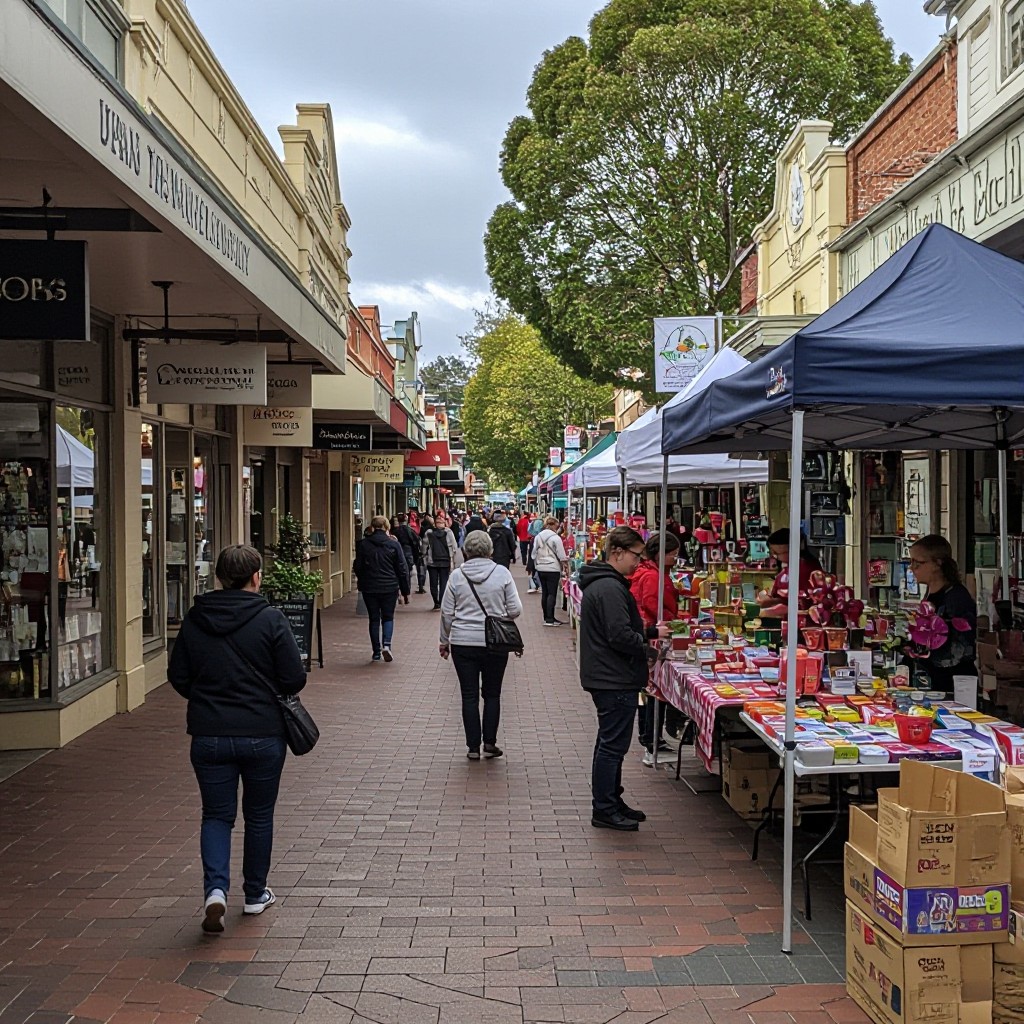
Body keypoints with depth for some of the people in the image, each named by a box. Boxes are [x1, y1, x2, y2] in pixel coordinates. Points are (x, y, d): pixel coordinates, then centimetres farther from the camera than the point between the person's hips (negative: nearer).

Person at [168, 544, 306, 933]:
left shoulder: (194, 620, -1)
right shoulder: (271, 620, -11)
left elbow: (177, 677, 4)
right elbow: (295, 679, -11)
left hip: (208, 736, 2)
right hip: (263, 735, -2)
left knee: (216, 814, 12)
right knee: (259, 815, 15)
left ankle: (215, 888, -8)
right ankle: (255, 894, 27)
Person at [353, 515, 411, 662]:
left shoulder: (363, 544, -3)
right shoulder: (393, 544, -5)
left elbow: (358, 567, 2)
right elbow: (402, 569, -3)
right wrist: (405, 591, 5)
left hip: (369, 588, 1)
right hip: (390, 588, -1)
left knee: (374, 619, 11)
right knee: (388, 617, 13)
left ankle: (376, 652, 13)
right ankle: (386, 644, -9)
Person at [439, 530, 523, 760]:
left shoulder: (457, 575, -3)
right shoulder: (502, 573, -5)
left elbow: (447, 612, 2)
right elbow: (515, 610, -5)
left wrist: (444, 640, 14)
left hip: (463, 642, 0)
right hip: (495, 643, 0)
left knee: (469, 695, 7)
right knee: (492, 693, 13)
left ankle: (473, 746, 10)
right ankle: (489, 743, 13)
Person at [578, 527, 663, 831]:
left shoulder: (601, 583, 14)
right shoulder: (610, 588, -20)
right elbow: (620, 636, -25)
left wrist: (649, 633, 11)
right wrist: (648, 648, -9)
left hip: (606, 678, 11)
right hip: (615, 680, -11)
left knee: (610, 743, 18)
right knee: (612, 745, -2)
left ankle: (611, 802, 29)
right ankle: (604, 810, 6)